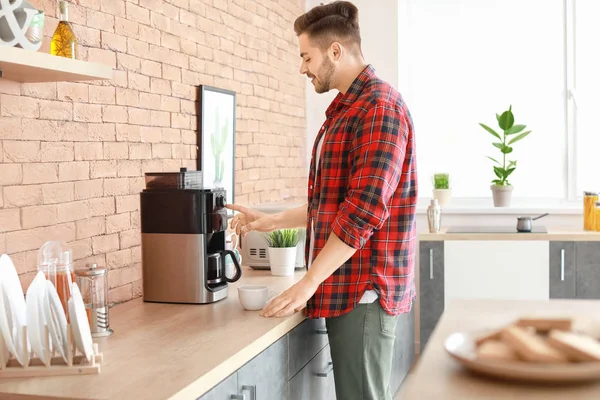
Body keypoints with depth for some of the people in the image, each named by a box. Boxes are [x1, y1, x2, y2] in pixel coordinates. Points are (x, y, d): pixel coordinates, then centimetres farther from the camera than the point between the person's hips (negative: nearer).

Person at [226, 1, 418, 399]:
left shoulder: (379, 106, -13)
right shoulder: (346, 110, 18)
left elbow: (365, 209, -21)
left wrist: (309, 282, -19)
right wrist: (271, 221, 16)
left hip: (364, 290, -9)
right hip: (345, 288, 9)